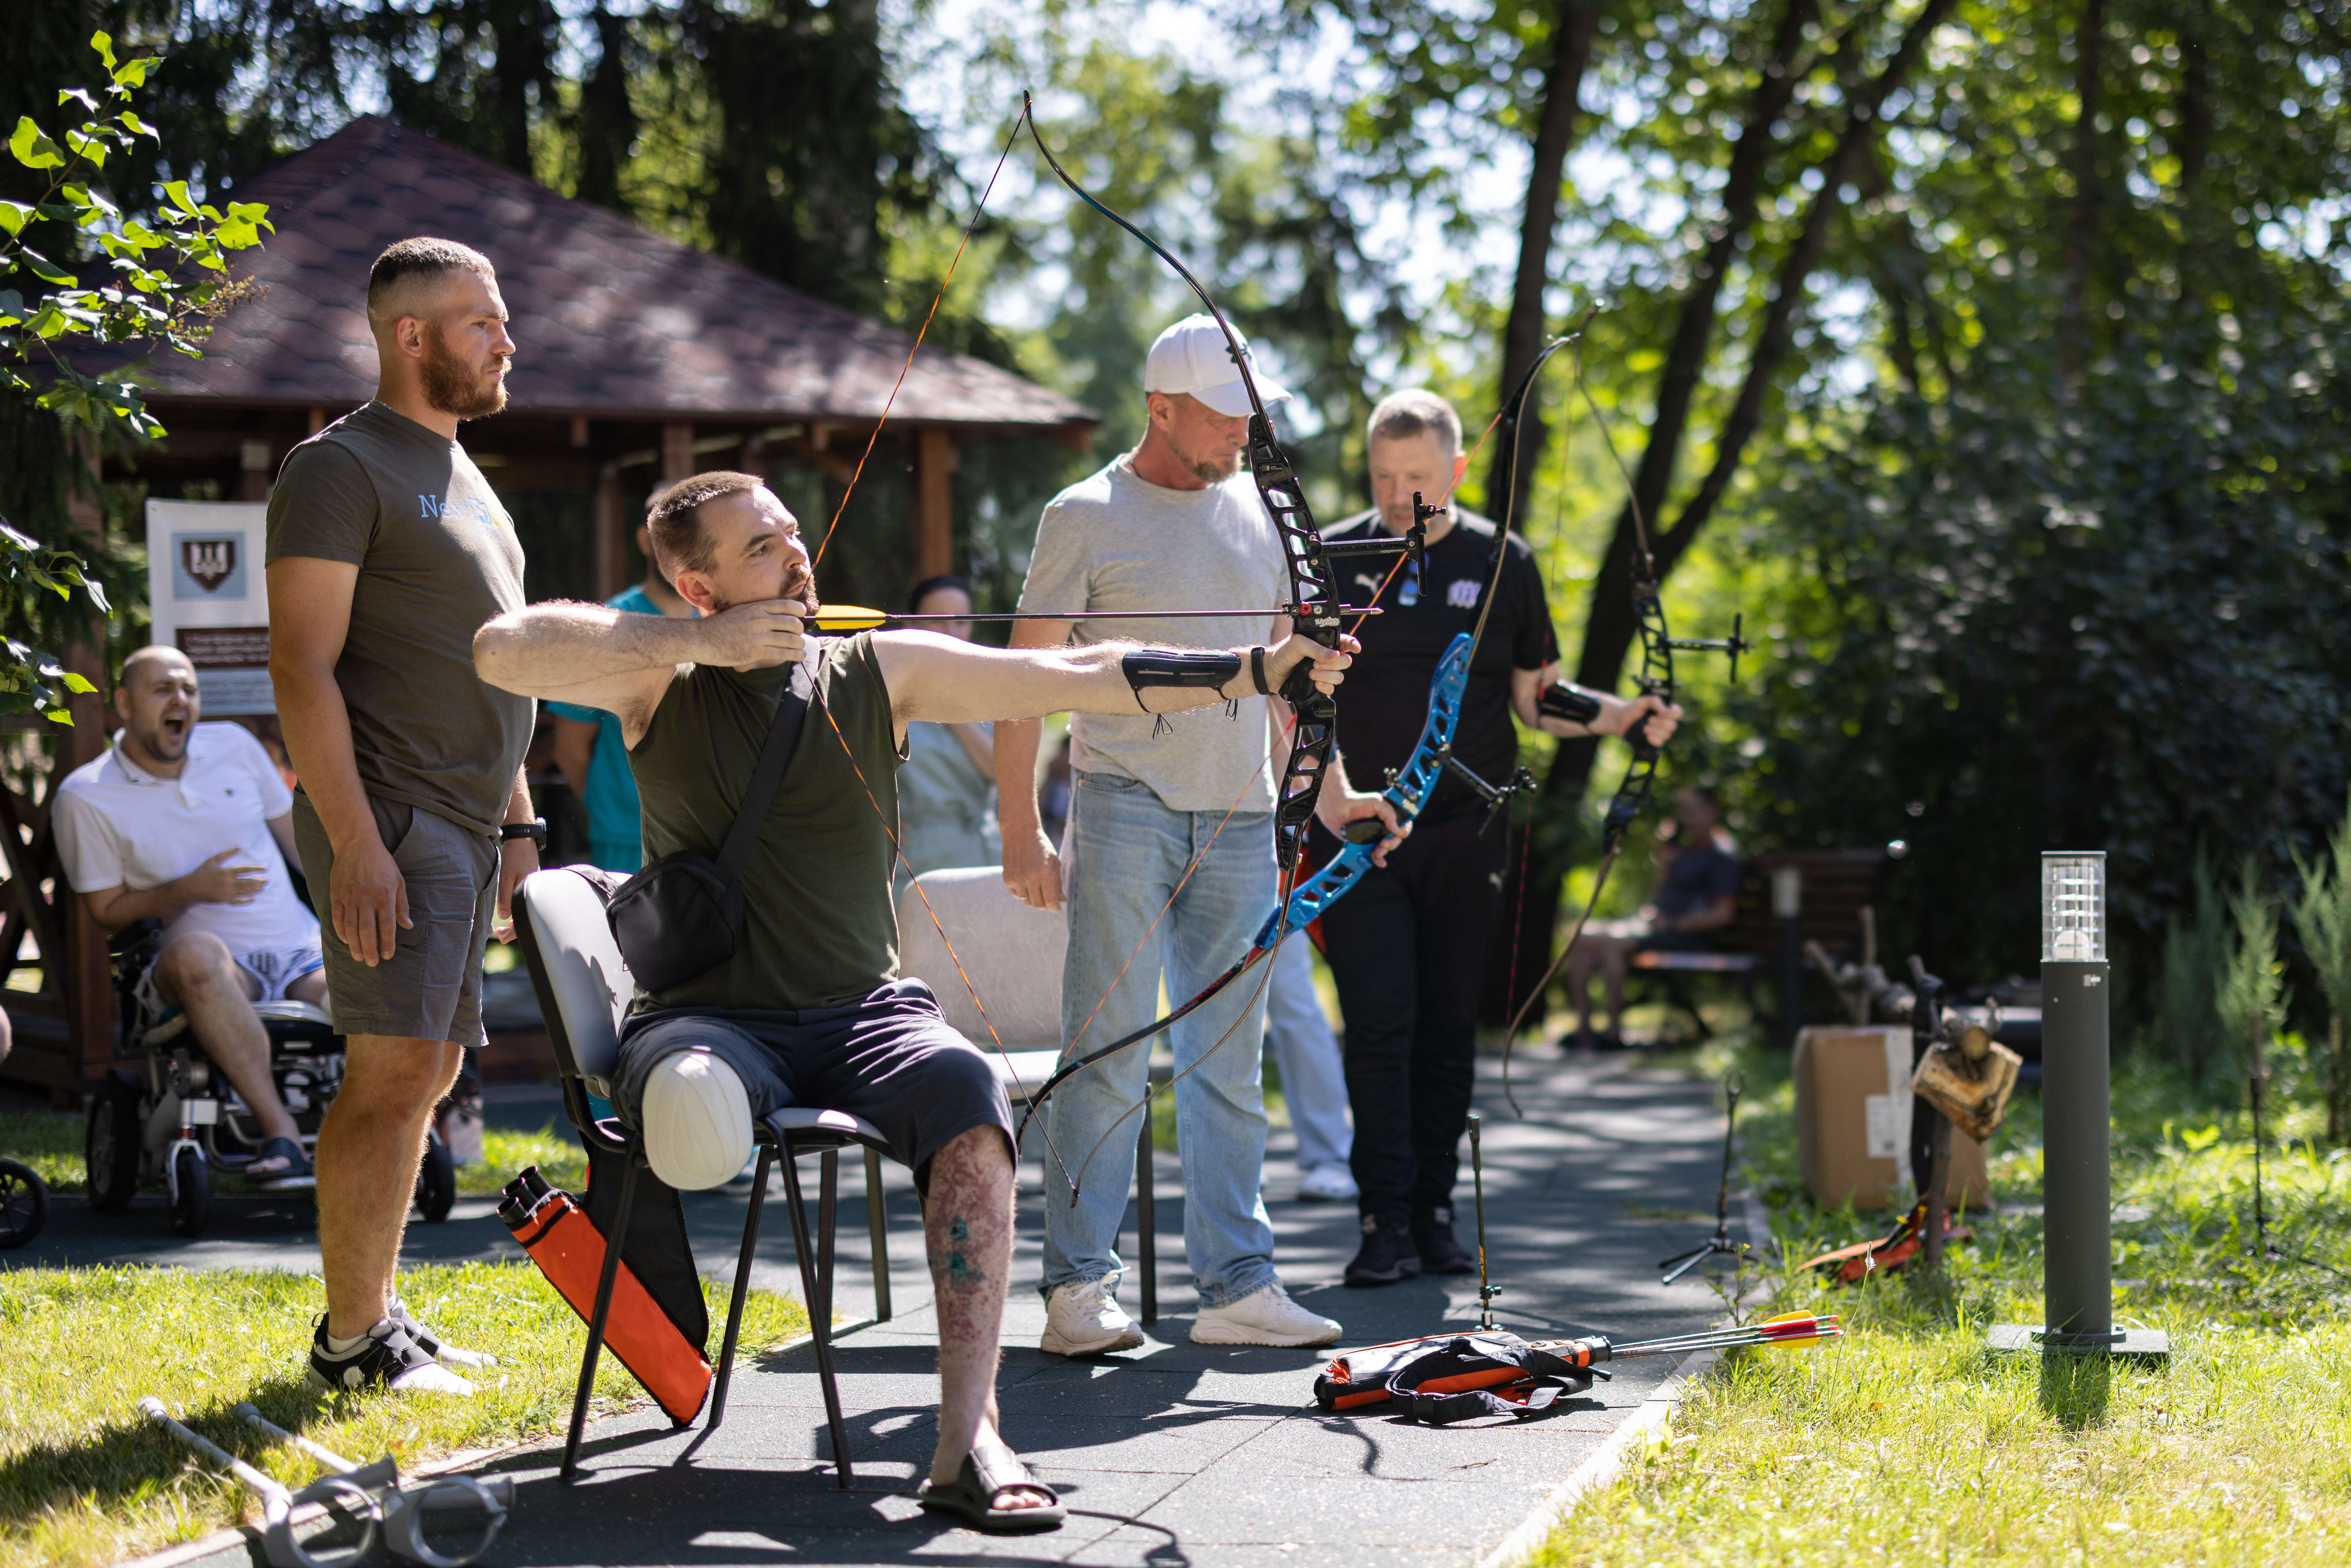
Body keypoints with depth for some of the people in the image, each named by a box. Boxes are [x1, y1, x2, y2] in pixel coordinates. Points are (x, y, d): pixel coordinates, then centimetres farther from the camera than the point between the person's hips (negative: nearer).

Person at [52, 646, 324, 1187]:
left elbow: (299, 838, 22)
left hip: (303, 956, 4)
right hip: (216, 968, -4)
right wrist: (190, 889, -12)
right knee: (193, 953, -42)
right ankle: (280, 1131, -42)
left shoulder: (233, 745, 12)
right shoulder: (86, 797, 1)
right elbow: (107, 911, 3)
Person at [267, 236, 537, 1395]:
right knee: (395, 1075, -11)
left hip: (466, 826, 9)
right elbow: (303, 667, -15)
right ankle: (352, 1340, -5)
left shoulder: (460, 474, 22)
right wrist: (355, 843, -21)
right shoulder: (342, 467, -8)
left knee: (425, 1075, 11)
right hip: (392, 821, -9)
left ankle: (374, 1317, 18)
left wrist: (518, 825, 21)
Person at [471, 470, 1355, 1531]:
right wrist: (701, 643, -14)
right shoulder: (658, 676, 4)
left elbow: (1078, 677, 2)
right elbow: (503, 650, -13)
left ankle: (968, 1436, -35)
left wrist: (1255, 669, -9)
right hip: (709, 1015, -2)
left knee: (962, 1088, -33)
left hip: (862, 1008, 2)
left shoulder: (882, 670, 8)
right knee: (690, 1105, -40)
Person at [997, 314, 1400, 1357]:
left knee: (1229, 1058, 7)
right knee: (1108, 1049, -7)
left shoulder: (1258, 509, 13)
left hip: (1239, 820, 5)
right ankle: (1079, 1287, -2)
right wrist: (1019, 828, -10)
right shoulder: (1087, 517, -3)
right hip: (1125, 809, -5)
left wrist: (1327, 787, 19)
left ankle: (1236, 1284, 11)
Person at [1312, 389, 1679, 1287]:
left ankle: (1435, 1214, 15)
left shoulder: (1502, 564, 7)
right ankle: (1387, 1222, -6)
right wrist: (1329, 780, -14)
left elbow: (1536, 698, 12)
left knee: (1449, 1027, 6)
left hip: (1465, 833, 2)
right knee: (1380, 1021, -8)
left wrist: (1624, 716, -4)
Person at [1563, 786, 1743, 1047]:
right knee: (1582, 942, -7)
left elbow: (1724, 914, -15)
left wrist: (1674, 924, -18)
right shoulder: (1686, 851, 23)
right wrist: (1664, 858, 11)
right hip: (1655, 924, 10)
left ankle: (1615, 1033, -29)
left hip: (1688, 935, -10)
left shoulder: (1722, 854, -5)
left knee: (1611, 944, -32)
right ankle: (1583, 1028, -12)